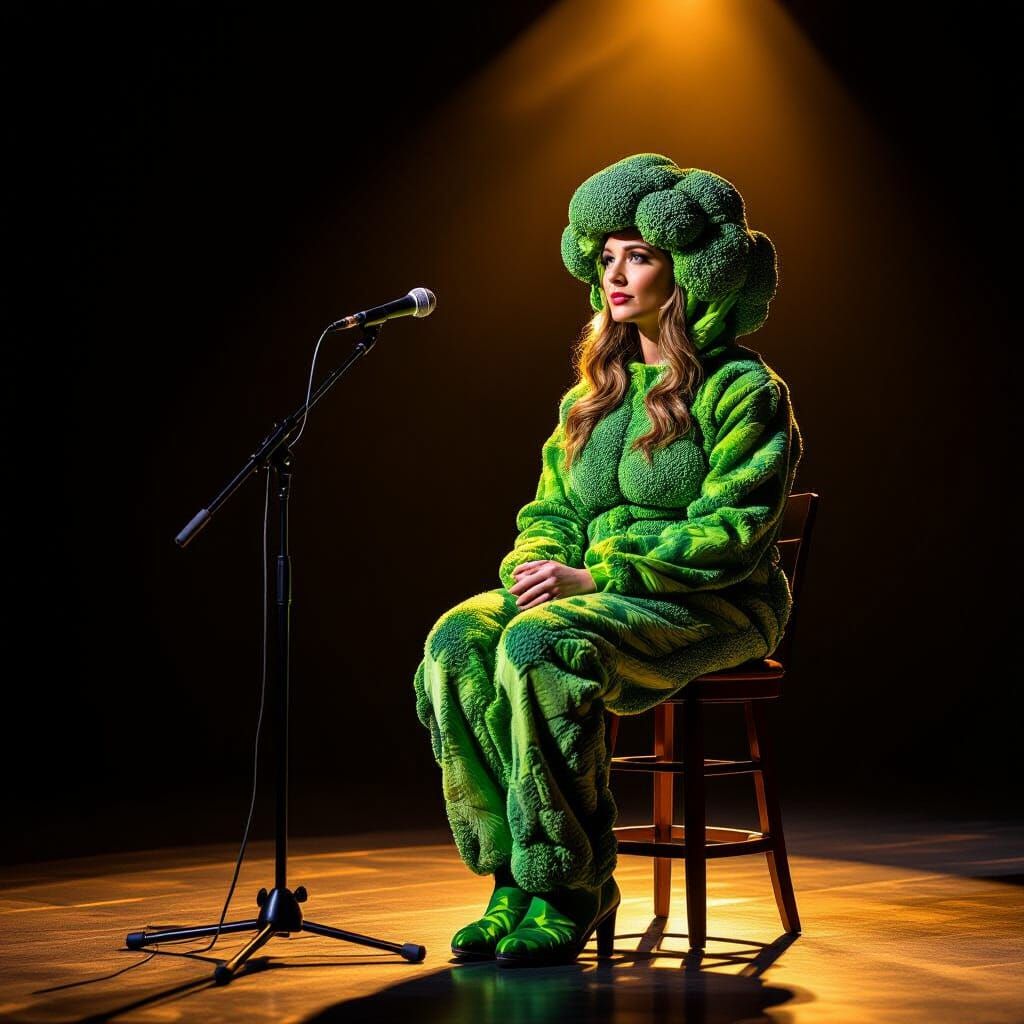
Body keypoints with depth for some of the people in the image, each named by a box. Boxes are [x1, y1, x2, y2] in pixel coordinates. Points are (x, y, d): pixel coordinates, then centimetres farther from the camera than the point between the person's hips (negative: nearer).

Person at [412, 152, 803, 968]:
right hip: (592, 596, 7)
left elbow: (731, 534, -14)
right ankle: (516, 879, -19)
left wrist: (597, 576, -20)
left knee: (538, 650, -35)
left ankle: (572, 889, -22)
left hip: (713, 610, -6)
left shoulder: (745, 389, -5)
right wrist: (534, 573, -7)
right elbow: (551, 511, 17)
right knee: (455, 645, -23)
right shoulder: (592, 395, 18)